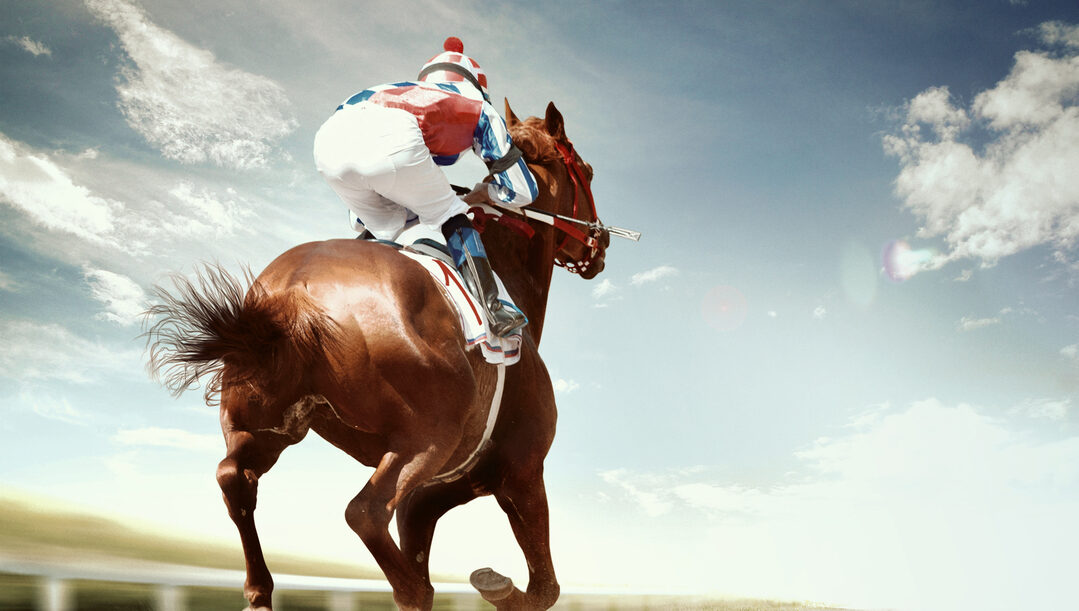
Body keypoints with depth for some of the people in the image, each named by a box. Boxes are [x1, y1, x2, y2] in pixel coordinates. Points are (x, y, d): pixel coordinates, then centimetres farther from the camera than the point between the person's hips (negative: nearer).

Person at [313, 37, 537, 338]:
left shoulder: (405, 91, 43)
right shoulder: (479, 108, 32)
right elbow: (521, 191, 30)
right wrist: (479, 195, 48)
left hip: (329, 136, 5)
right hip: (390, 138, -5)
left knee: (382, 225, 27)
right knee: (449, 214, 16)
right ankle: (490, 308, 4)